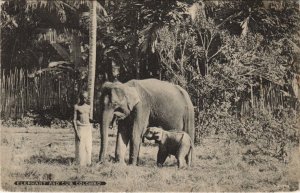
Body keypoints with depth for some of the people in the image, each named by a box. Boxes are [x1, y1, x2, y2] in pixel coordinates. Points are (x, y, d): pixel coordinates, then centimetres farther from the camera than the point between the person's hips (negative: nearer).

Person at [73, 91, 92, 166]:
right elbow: (74, 120, -7)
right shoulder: (76, 106, -3)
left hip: (88, 128, 5)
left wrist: (91, 134, 15)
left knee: (88, 148, 4)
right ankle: (80, 165, 0)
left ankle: (88, 164, 10)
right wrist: (76, 132, -16)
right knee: (80, 148, -4)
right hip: (80, 128, -5)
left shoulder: (88, 107, 13)